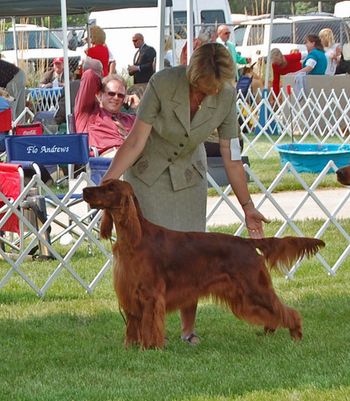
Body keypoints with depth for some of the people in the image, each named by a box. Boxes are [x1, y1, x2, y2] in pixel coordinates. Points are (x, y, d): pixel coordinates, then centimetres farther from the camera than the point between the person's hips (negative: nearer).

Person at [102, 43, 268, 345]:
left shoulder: (226, 96, -18)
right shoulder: (162, 84, -28)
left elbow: (231, 157, -9)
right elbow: (135, 141, -22)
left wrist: (248, 207, -8)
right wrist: (107, 182, -28)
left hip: (189, 175, 3)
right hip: (148, 173, -3)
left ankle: (188, 329, 11)